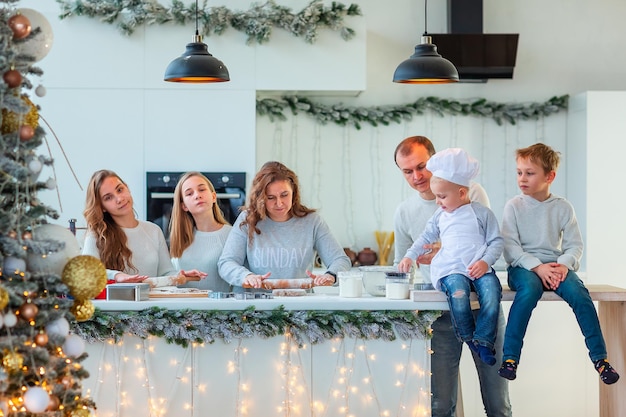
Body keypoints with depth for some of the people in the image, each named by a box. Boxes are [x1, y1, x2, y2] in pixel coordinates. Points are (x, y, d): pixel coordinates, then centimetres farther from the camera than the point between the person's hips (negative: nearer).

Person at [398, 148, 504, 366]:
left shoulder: (482, 213, 8)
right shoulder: (440, 215, 20)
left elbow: (496, 241, 6)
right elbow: (426, 237, 28)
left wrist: (486, 261, -9)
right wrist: (410, 256, 16)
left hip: (480, 267, -1)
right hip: (451, 269, 1)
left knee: (491, 292, -31)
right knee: (458, 294, -33)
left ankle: (483, 340, -17)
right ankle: (467, 337, -12)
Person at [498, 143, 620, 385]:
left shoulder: (563, 208, 8)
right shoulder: (514, 206, 2)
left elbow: (575, 245, 5)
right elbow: (510, 246, -6)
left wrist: (564, 264, -16)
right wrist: (537, 266, -19)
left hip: (555, 266, 2)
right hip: (523, 267, -2)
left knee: (578, 292, -27)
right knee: (530, 288, -36)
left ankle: (599, 357, -20)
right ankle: (510, 357, -33)